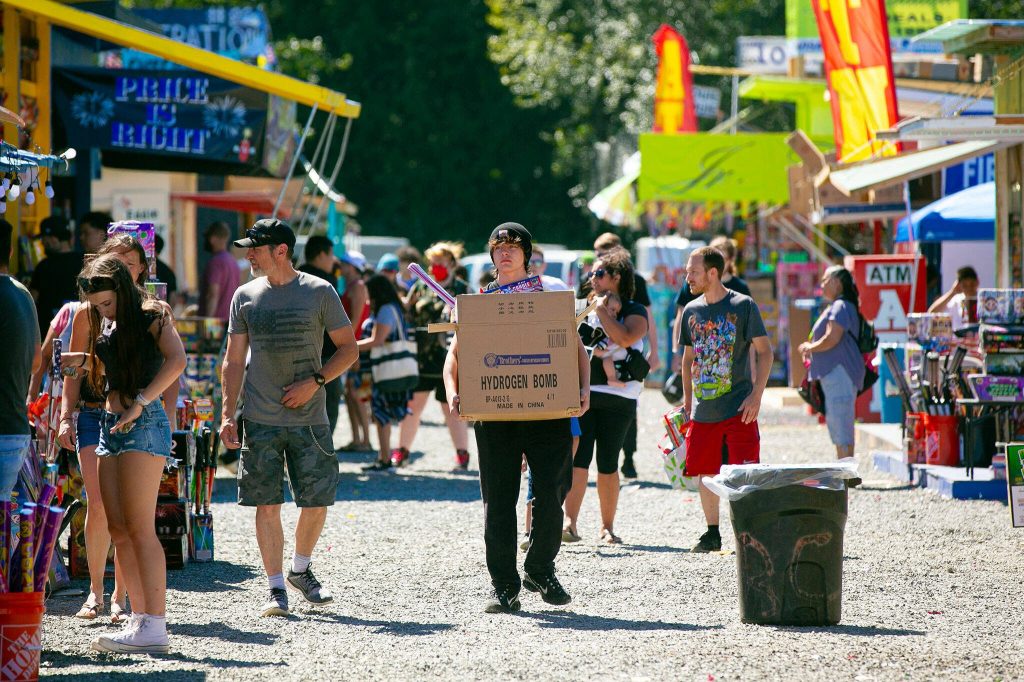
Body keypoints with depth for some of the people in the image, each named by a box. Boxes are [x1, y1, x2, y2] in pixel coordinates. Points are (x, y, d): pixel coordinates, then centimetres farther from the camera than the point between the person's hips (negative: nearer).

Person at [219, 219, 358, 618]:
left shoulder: (319, 292, 0)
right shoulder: (245, 296, 6)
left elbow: (348, 349, 3)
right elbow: (234, 361, 9)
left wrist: (314, 382, -11)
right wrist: (228, 414, 1)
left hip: (309, 419, -1)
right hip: (260, 420, 1)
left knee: (317, 501, 1)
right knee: (267, 504, -2)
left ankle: (300, 569, 26)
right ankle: (276, 589, 5)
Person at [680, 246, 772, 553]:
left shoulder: (743, 306, -5)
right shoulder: (691, 311, 10)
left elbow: (764, 352, -4)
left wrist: (756, 395, -13)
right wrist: (687, 400, 16)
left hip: (738, 408, -5)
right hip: (703, 410, 5)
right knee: (705, 474, 7)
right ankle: (712, 533, 20)